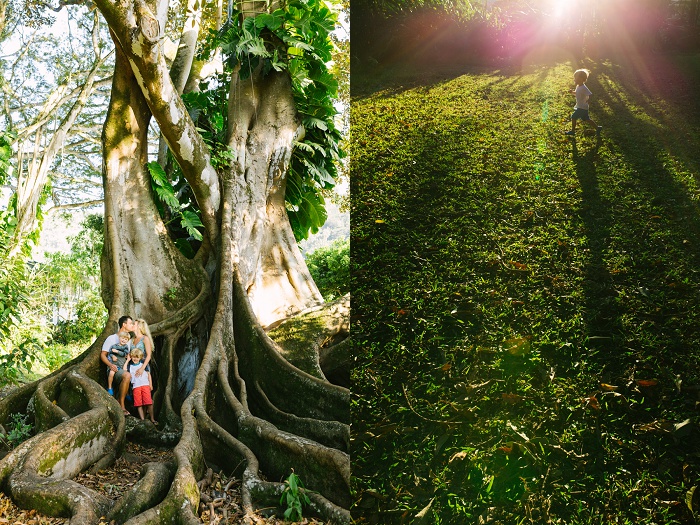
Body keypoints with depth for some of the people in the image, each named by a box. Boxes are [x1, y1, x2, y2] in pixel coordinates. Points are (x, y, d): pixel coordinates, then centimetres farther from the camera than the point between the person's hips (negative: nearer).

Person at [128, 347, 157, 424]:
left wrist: (150, 384, 11)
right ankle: (142, 419, -5)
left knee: (149, 402, -9)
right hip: (135, 386, 1)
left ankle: (152, 419, -2)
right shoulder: (130, 365, 11)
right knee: (138, 403, -6)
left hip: (145, 384, -1)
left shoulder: (143, 364, 11)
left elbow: (148, 374, 17)